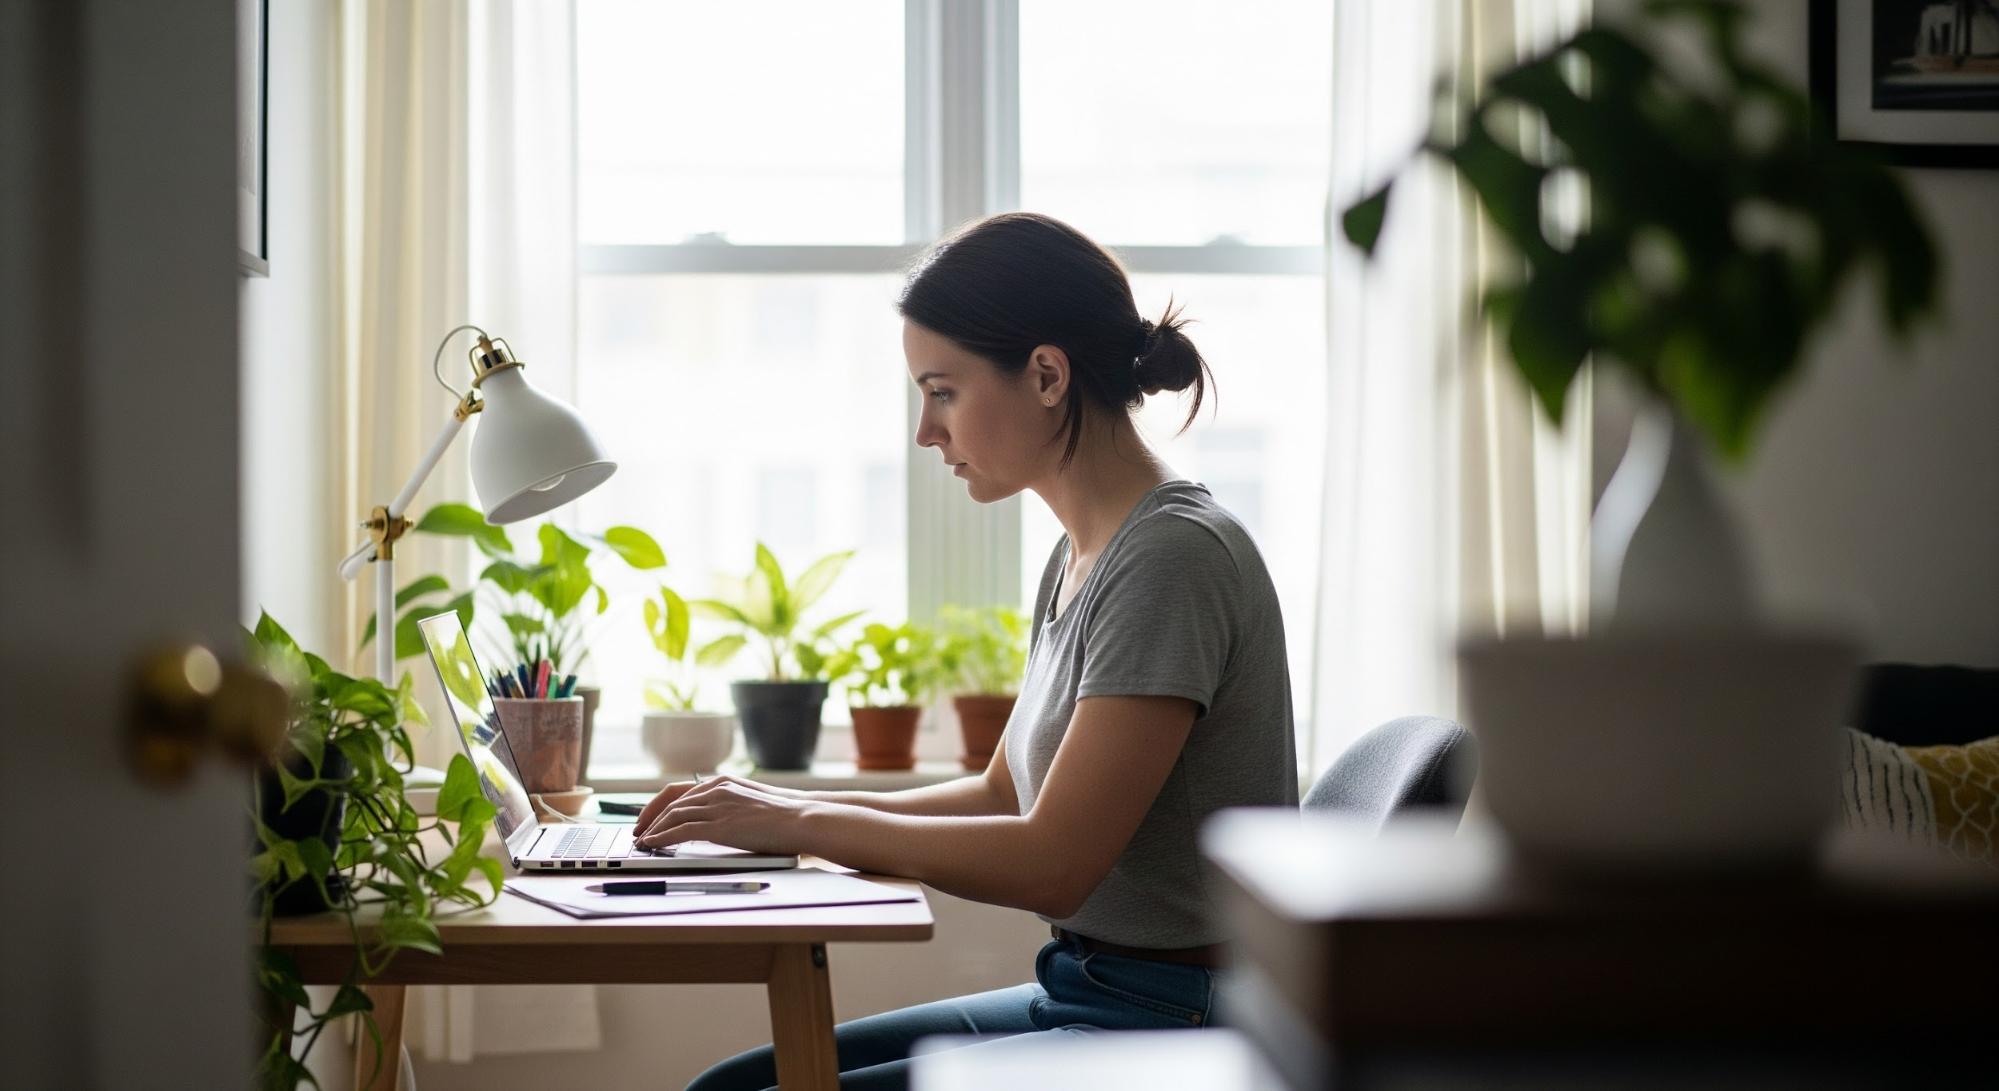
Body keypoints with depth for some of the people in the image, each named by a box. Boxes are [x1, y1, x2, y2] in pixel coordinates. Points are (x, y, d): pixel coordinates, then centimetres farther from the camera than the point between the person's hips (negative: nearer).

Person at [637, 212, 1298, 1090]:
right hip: (1079, 995, 9)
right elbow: (1003, 797, 22)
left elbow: (1052, 863, -21)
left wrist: (805, 824, -12)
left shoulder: (1174, 556, -18)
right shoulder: (1080, 557, 12)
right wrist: (780, 807, 9)